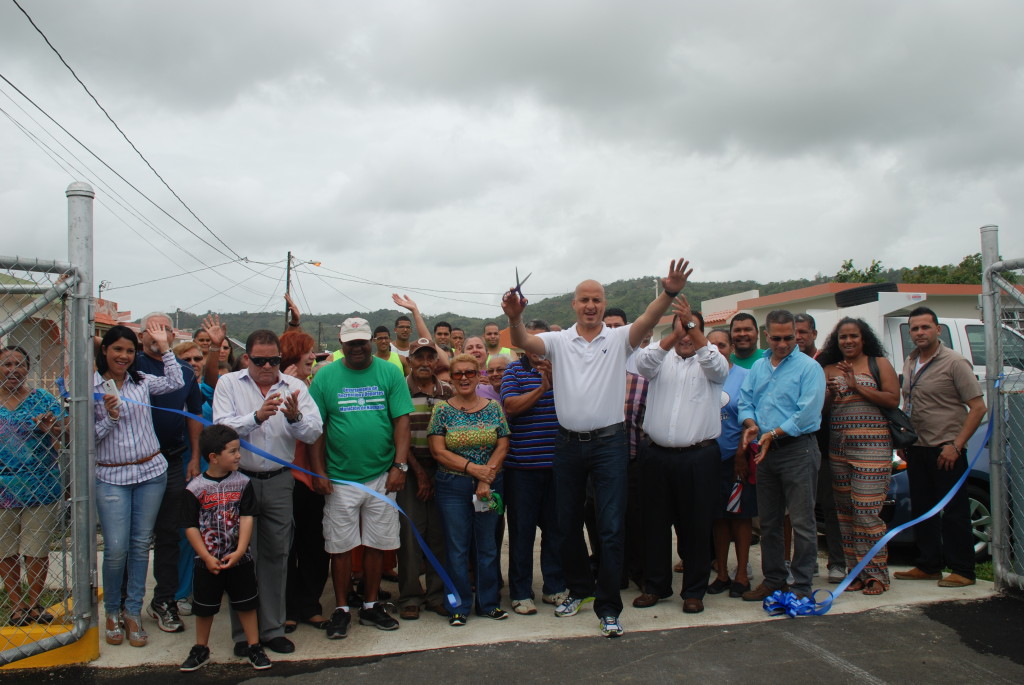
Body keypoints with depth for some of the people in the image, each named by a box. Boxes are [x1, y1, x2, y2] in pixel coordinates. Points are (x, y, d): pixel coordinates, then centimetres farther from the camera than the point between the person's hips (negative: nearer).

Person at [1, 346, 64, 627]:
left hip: (39, 486, -1)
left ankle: (34, 603, 25)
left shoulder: (43, 399, 1)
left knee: (37, 550, 8)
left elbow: (62, 440, 1)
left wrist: (50, 429, -19)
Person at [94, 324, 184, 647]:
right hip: (112, 477, -3)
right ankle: (112, 612, 18)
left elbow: (176, 382, 10)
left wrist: (164, 347, 9)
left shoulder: (142, 381, 7)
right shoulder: (91, 388, -2)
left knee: (141, 544, 7)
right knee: (116, 549, -5)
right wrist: (109, 417, -19)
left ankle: (133, 612, 19)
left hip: (151, 472, 3)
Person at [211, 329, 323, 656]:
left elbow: (314, 433, -6)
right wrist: (257, 416, -26)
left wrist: (295, 417, -25)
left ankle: (272, 629, 23)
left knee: (276, 556, 9)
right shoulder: (228, 384, 1)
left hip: (279, 481, 2)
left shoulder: (295, 387, 3)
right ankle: (243, 633, 18)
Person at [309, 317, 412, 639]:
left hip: (382, 476, 1)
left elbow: (401, 421, -2)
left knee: (376, 544, 9)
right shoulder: (325, 376, 1)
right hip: (340, 479, 0)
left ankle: (371, 606, 25)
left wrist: (400, 466, -10)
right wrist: (319, 471, -5)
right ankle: (341, 609, 22)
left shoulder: (390, 373, 1)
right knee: (341, 546, 7)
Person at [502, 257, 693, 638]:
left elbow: (647, 320, -17)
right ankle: (579, 589, 34)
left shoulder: (619, 339, 1)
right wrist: (514, 318, -33)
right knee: (569, 523, 15)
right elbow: (523, 342, -11)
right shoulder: (559, 342, 5)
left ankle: (608, 608, 8)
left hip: (609, 442, -2)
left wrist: (669, 294, -36)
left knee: (611, 527, -2)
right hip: (568, 444, 3)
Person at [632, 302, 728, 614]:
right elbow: (643, 361, -12)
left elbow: (716, 365, -16)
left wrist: (691, 324, -24)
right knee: (655, 522, 9)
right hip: (657, 455, 2)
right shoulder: (661, 360, 9)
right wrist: (674, 334, -25)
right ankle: (655, 585, 24)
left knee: (697, 524, 5)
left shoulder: (710, 362, 7)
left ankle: (694, 591, 19)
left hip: (699, 456, -1)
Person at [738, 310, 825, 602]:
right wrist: (750, 424, -8)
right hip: (766, 451, 7)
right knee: (768, 521, 13)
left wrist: (773, 434, -15)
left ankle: (802, 586, 7)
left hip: (798, 449, -6)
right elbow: (745, 401, 13)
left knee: (802, 523, -2)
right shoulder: (758, 367, 14)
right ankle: (773, 579, 24)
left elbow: (807, 414, -14)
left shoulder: (809, 367, -6)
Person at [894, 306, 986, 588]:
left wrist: (956, 445, -18)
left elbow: (978, 407, -13)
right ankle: (928, 566, 22)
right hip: (916, 449, 7)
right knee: (922, 509, 12)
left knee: (954, 511, -1)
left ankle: (962, 571, 9)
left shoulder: (954, 362, -10)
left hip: (945, 450, -7)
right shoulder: (909, 363, 11)